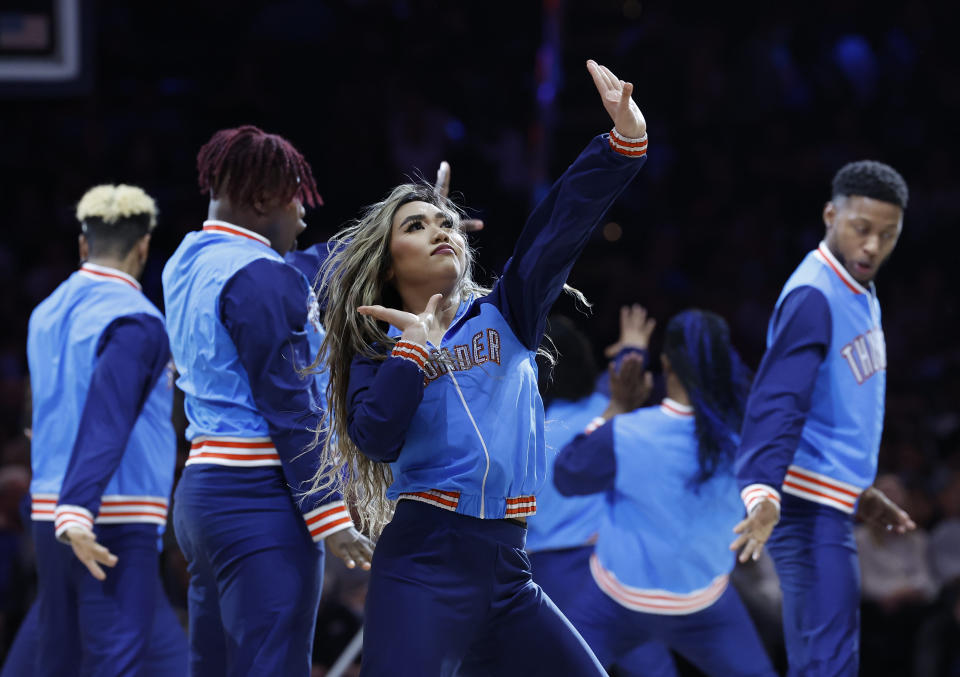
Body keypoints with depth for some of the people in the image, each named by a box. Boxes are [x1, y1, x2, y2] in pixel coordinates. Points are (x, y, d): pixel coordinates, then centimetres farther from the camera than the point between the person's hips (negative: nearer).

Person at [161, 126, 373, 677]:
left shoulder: (189, 265, 16)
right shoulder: (259, 276, -12)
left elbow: (306, 286, 24)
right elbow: (289, 407, -15)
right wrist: (328, 514, -14)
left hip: (201, 486, 10)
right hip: (260, 497, -10)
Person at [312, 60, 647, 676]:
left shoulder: (502, 318, 14)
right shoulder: (376, 350, 8)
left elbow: (563, 226, 2)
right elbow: (376, 439, -12)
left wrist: (625, 140, -9)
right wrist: (415, 344, -8)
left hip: (507, 575, 4)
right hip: (423, 572, -4)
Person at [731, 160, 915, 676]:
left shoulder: (860, 293, 15)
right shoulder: (813, 298, -17)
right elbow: (775, 405, -26)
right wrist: (764, 493, -38)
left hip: (830, 504, 10)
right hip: (810, 510, -10)